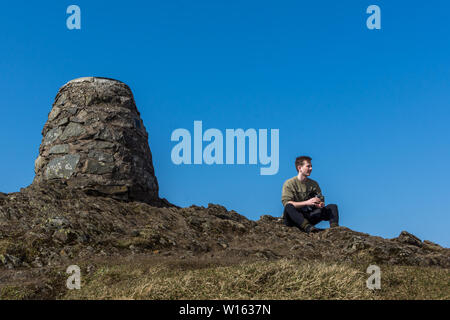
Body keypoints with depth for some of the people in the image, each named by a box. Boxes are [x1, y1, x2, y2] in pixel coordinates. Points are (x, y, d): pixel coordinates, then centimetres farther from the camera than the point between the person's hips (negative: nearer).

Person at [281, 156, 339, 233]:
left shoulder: (314, 184, 14)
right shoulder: (289, 183, -3)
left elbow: (321, 199, 9)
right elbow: (286, 203, -16)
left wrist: (321, 204, -17)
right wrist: (307, 203, -25)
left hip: (308, 217, 5)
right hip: (294, 219, -5)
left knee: (332, 206, -7)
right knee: (289, 207, -37)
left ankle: (334, 227, -36)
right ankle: (307, 227, -57)